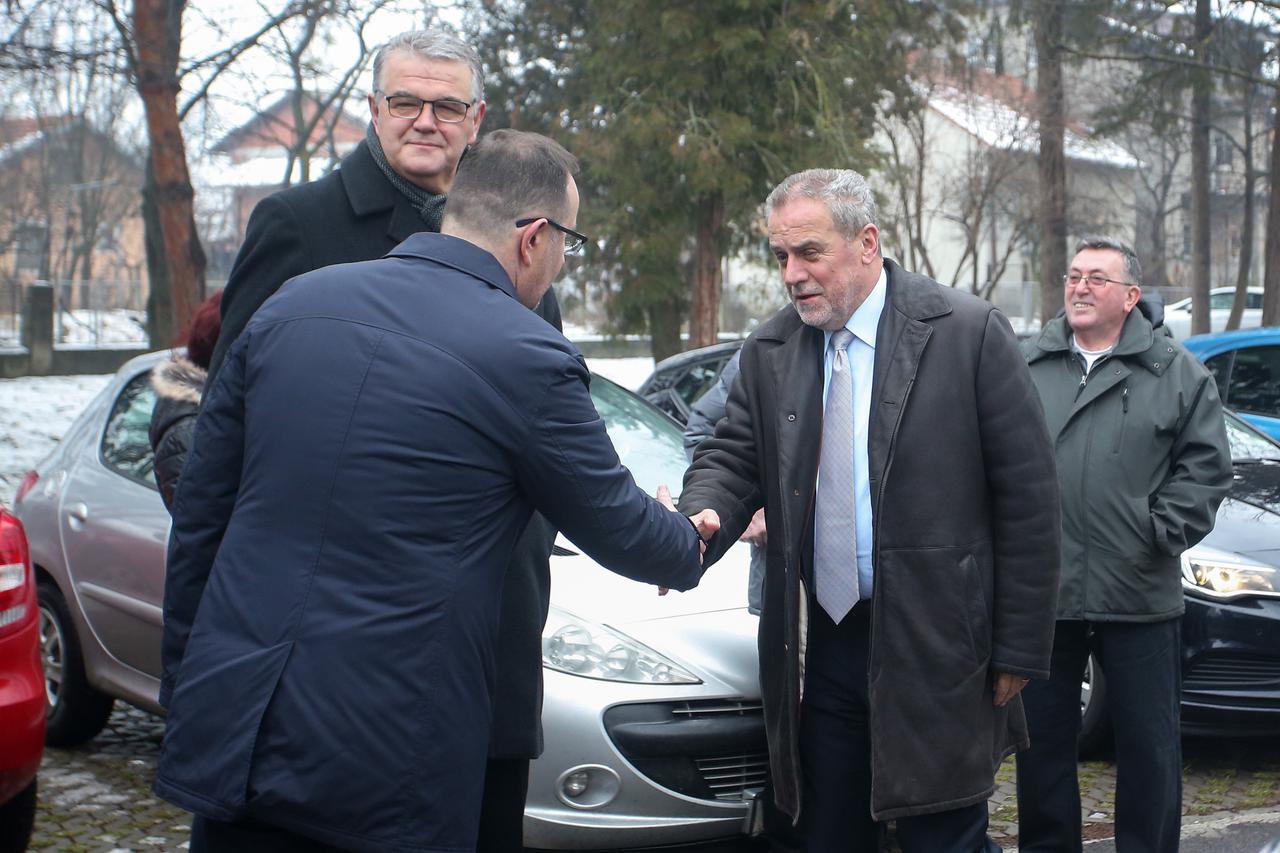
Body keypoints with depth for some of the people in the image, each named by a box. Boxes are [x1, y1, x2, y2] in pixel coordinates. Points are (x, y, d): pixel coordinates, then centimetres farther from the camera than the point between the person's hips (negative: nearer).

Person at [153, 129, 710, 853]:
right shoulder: (530, 359, -9)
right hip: (386, 760, -5)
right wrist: (687, 546, 28)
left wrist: (183, 682, 19)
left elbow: (198, 514, 10)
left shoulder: (294, 303, 6)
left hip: (227, 728, 5)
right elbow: (618, 529, 5)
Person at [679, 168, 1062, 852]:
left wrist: (1019, 650, -7)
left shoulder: (968, 332, -7)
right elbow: (731, 458, 8)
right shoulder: (768, 353, 7)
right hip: (820, 651, 4)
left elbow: (1027, 495, -6)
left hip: (935, 650, -4)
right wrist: (702, 519, -18)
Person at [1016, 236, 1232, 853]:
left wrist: (1164, 532, -8)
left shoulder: (1177, 374, 3)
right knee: (1043, 743, 11)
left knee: (1150, 745, 6)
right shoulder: (1024, 368, 9)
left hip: (1140, 597, -2)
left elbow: (1206, 466, 1)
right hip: (1040, 593, 2)